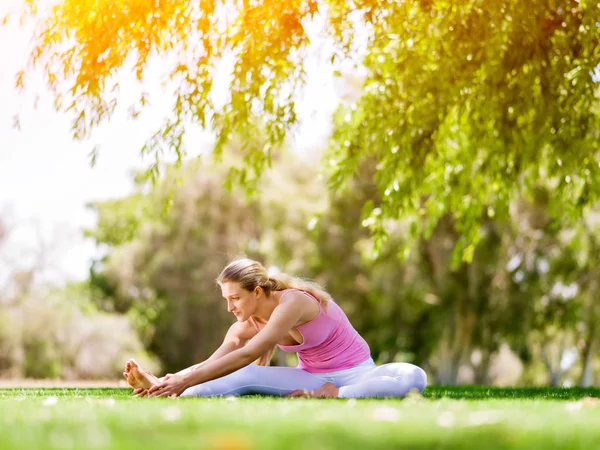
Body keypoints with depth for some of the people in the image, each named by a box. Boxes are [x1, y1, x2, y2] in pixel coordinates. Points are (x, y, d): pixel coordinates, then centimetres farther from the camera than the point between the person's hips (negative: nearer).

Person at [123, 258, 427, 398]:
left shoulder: (293, 302, -27)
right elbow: (210, 364, -15)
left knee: (413, 377, -36)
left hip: (355, 374, -4)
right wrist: (170, 381, -33)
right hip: (313, 379, 4)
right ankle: (161, 391, -40)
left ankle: (334, 396, -38)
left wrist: (185, 381, -42)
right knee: (246, 377, -25)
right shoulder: (245, 326, -5)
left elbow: (246, 356, -37)